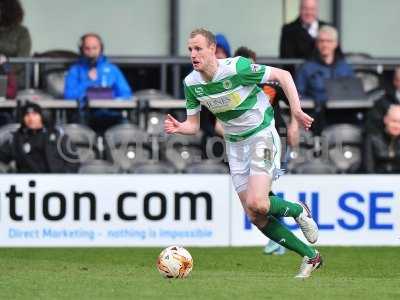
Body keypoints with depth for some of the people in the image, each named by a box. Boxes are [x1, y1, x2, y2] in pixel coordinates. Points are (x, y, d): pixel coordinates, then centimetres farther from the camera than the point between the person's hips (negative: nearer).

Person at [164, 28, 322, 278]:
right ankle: (310, 256, 14)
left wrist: (296, 109, -20)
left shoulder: (237, 68, -23)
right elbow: (193, 125, 2)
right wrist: (178, 127, -20)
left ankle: (298, 211, 8)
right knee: (256, 218, 1)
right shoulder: (191, 83, -6)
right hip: (235, 143, 6)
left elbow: (283, 75, -13)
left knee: (256, 204, -24)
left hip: (261, 134, -6)